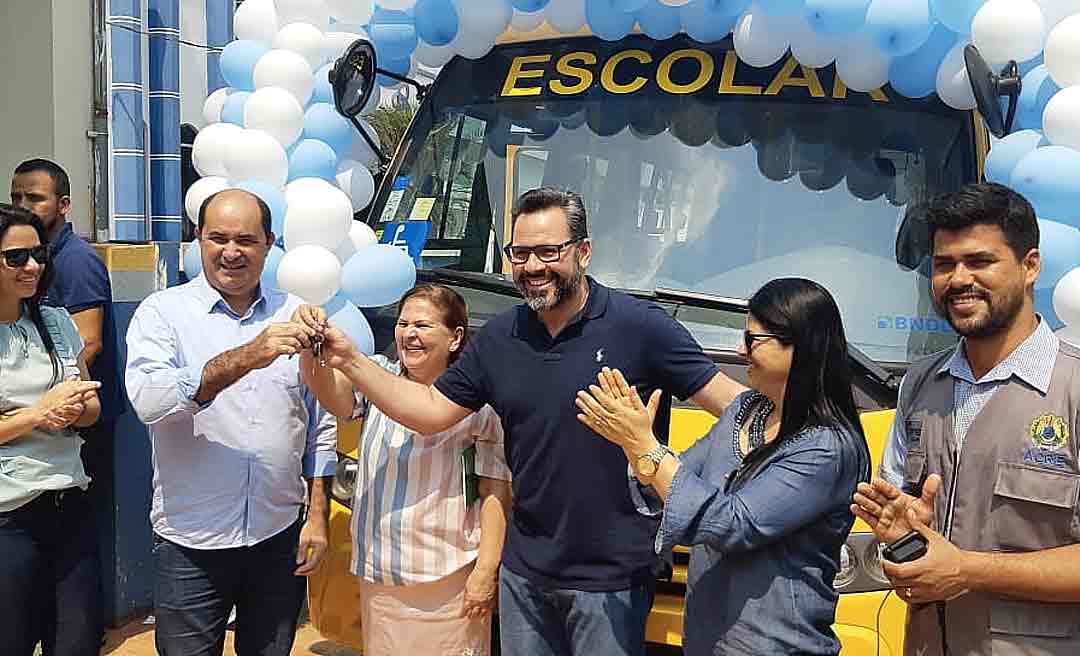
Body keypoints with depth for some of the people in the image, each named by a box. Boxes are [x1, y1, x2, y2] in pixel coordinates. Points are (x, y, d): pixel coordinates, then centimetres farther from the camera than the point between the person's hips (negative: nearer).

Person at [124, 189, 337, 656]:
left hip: (280, 536, 2)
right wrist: (246, 357, -31)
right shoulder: (163, 311, -4)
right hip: (191, 543, -2)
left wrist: (318, 514, 4)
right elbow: (147, 399, -22)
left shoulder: (293, 315, 3)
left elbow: (321, 424, 8)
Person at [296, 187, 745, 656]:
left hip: (611, 579, -4)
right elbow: (431, 411, 6)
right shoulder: (499, 339, 3)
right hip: (524, 571, 5)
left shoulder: (639, 326, -13)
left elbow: (731, 402, -11)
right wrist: (350, 361, -2)